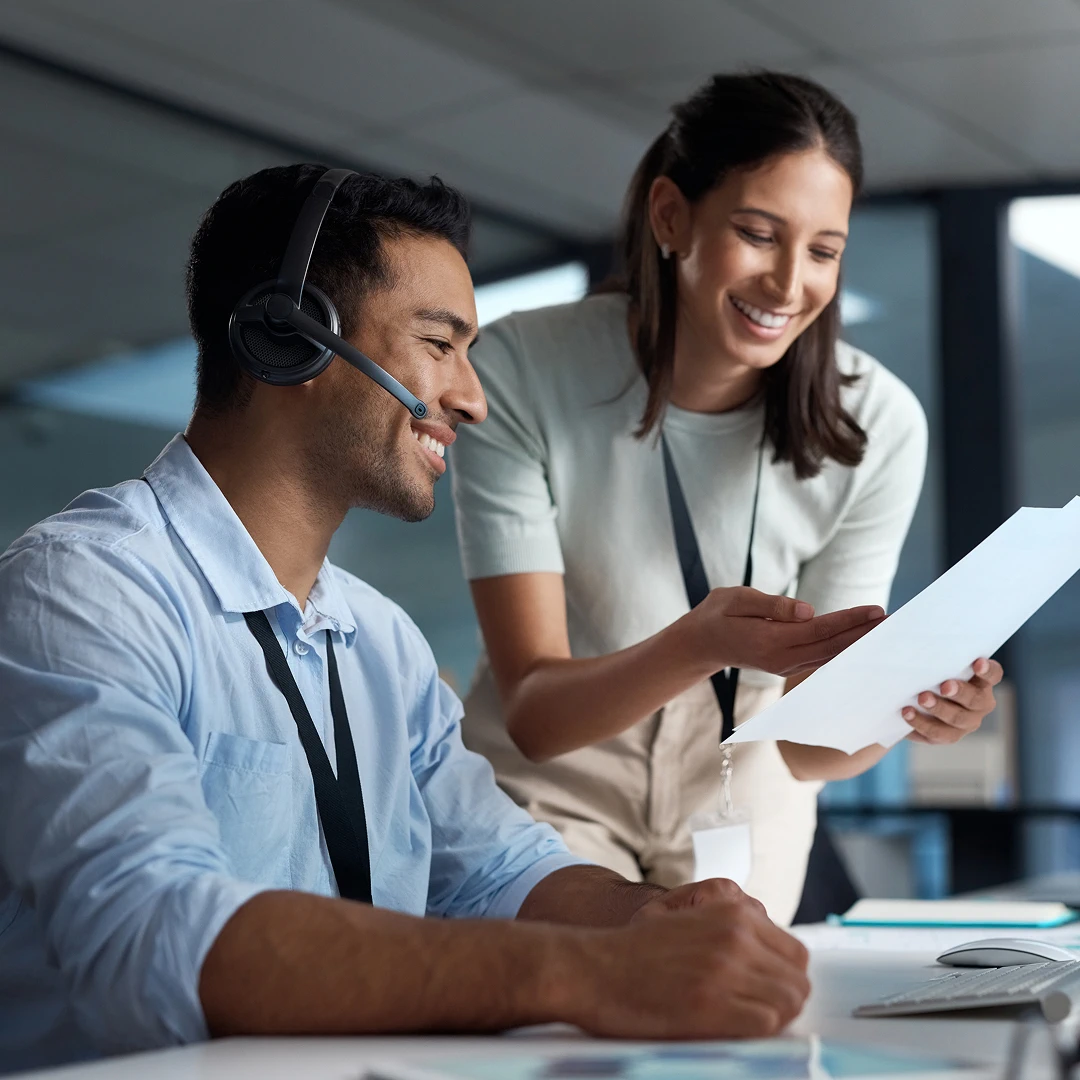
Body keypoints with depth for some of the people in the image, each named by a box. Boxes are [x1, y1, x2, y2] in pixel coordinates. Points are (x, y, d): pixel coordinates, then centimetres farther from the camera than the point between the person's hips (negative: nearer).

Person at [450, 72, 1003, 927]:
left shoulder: (877, 424, -20)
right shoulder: (520, 374, -25)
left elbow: (805, 745, -16)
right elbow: (531, 711, -27)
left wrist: (897, 709, -38)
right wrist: (697, 644, -46)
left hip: (742, 799, 2)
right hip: (554, 784, -2)